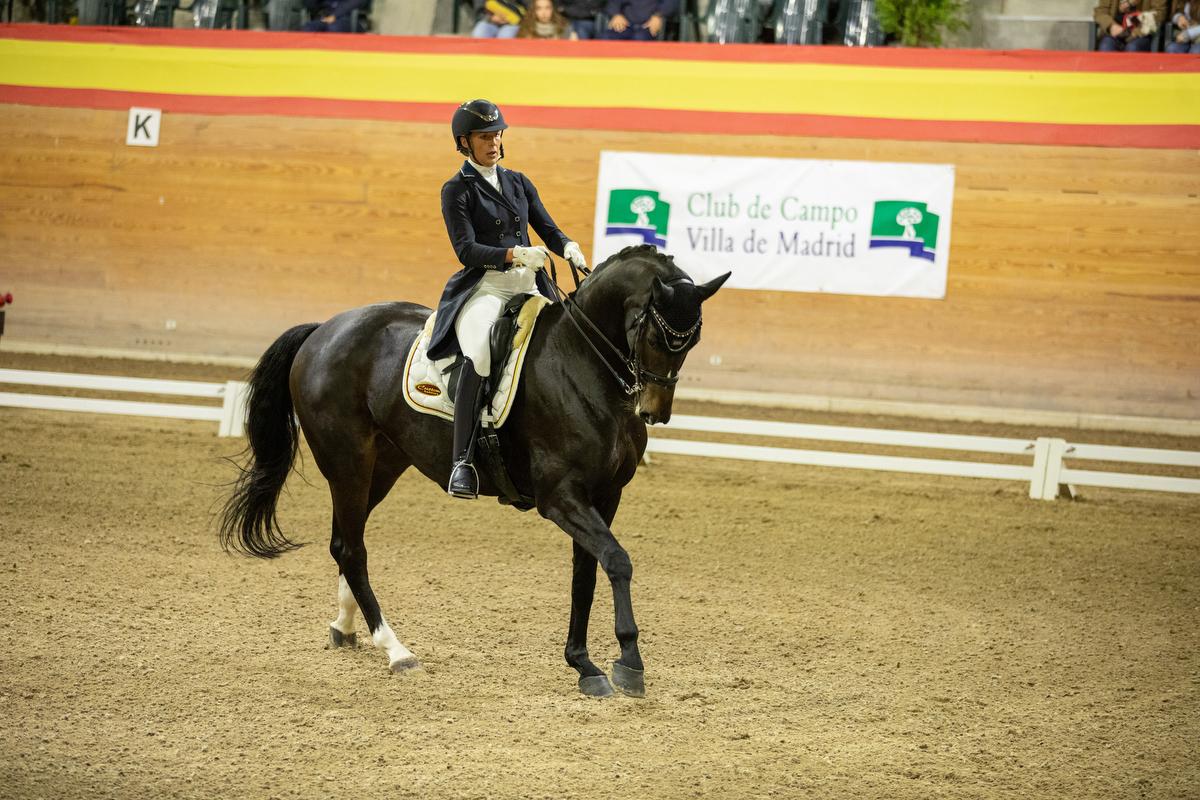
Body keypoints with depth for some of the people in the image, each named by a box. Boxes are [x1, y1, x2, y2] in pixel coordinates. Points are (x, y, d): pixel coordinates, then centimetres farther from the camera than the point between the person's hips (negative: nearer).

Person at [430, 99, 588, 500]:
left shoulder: (518, 183, 18)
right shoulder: (457, 191, 1)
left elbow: (548, 228, 14)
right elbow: (466, 249, -9)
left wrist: (569, 248, -9)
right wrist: (514, 254, -24)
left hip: (527, 286, 6)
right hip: (482, 286, -6)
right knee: (479, 352, -36)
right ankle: (462, 460, -38)